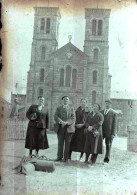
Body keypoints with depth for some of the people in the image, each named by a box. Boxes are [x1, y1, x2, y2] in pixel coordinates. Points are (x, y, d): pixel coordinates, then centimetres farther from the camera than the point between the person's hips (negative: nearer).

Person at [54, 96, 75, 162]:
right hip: (60, 127, 1)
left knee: (67, 143, -1)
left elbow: (73, 118, 0)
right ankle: (59, 157, 10)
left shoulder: (71, 109, 12)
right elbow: (55, 117, 2)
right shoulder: (58, 108, 15)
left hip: (68, 127, -1)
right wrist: (61, 121, -17)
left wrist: (66, 122, -16)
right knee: (60, 143, 3)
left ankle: (66, 158, 5)